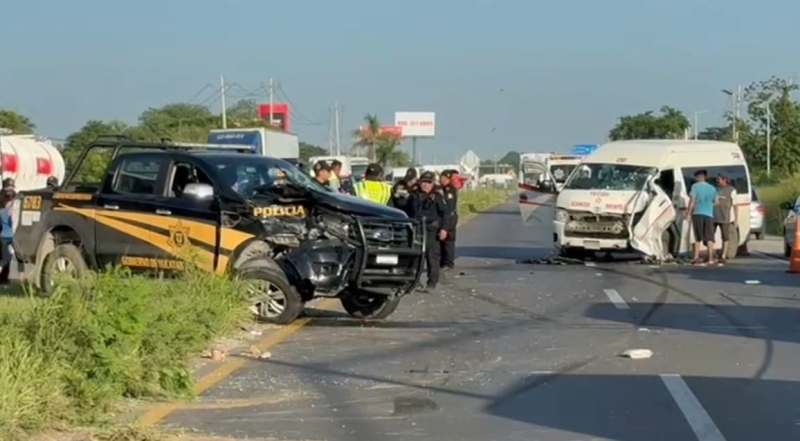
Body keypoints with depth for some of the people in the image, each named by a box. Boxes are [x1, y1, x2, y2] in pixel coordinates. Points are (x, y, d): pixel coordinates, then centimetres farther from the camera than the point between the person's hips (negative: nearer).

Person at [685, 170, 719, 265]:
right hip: (709, 215, 2)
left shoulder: (695, 186, -2)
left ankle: (697, 257, 3)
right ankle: (711, 259, -3)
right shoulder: (712, 188, 11)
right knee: (709, 238, 3)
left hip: (697, 214, -2)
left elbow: (692, 200, -9)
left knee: (698, 237, 8)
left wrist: (688, 213, -6)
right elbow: (716, 202, 14)